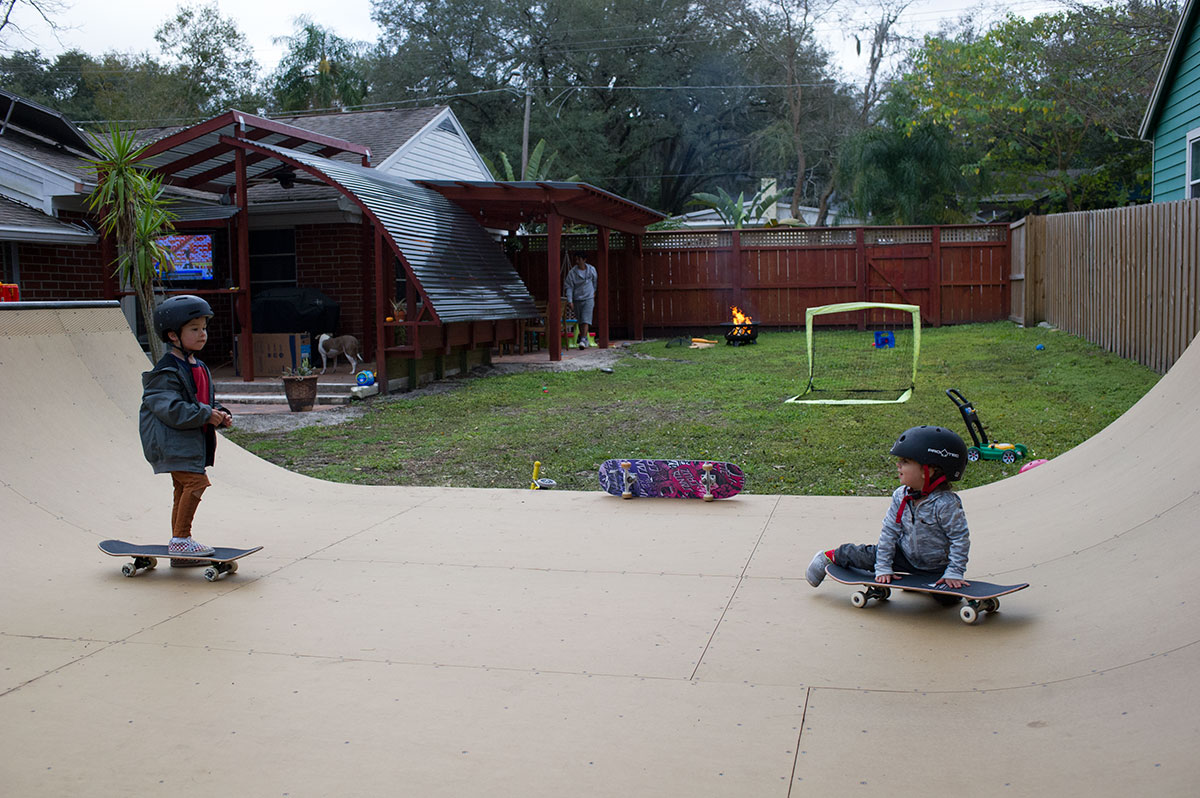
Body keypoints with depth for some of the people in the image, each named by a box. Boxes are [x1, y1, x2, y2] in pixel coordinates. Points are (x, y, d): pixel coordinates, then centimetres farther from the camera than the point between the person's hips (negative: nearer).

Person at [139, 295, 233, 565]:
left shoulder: (200, 368, 14)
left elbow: (207, 401, 23)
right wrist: (206, 415, -22)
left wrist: (221, 415, 3)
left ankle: (179, 551, 20)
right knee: (196, 481, -19)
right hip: (173, 440, -9)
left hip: (193, 441, 9)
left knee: (183, 490, 13)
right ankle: (180, 540, -12)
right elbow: (172, 410, -23)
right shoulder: (166, 373, -15)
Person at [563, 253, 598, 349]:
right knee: (580, 321, 9)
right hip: (577, 299, 1)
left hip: (588, 299, -1)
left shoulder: (591, 269, -1)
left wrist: (593, 292, 29)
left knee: (586, 320, -14)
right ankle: (584, 338, 26)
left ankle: (583, 340, -21)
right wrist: (570, 301, -17)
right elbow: (569, 287, -8)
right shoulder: (572, 272, -7)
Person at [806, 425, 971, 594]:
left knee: (949, 598, -11)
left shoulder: (945, 503, -29)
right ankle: (833, 556, 20)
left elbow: (960, 538, -21)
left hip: (937, 566, -3)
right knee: (867, 555, -6)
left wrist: (954, 572, -22)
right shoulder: (901, 496, -12)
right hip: (907, 555, 3)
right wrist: (883, 567, -9)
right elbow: (889, 530, -7)